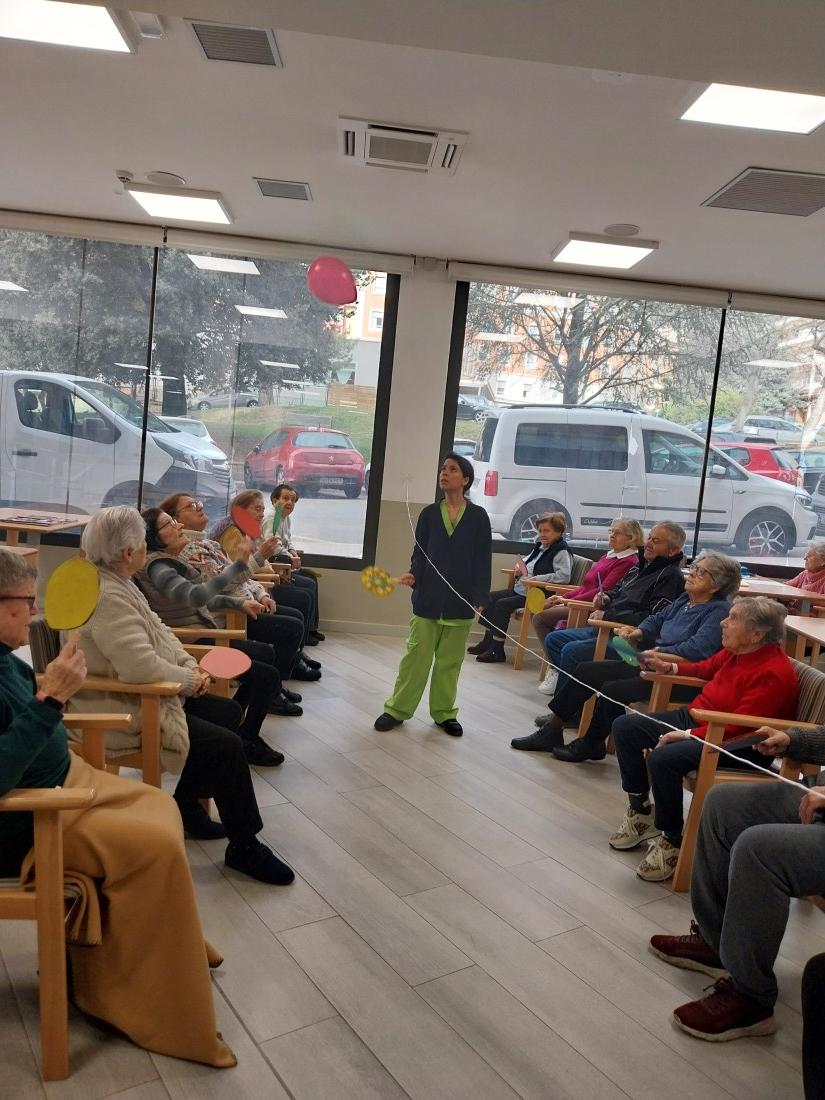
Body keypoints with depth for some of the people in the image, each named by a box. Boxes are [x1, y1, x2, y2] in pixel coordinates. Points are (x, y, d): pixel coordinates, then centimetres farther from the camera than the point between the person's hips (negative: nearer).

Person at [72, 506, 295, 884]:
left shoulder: (117, 583, 7)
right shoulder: (107, 597, -26)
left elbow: (158, 631, 15)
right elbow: (141, 665, -34)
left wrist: (190, 665, -1)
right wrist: (189, 680, -16)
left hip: (143, 696, 11)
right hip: (122, 715, -11)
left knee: (228, 713, 13)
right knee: (227, 746, -14)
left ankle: (186, 806, 22)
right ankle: (244, 847, 1)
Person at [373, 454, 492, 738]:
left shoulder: (477, 516, 1)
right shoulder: (429, 513, 5)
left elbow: (483, 560, 0)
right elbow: (420, 552, 5)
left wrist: (480, 598, -5)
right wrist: (413, 575, -14)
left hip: (460, 601, -1)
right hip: (428, 598, 1)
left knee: (450, 660, 10)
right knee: (416, 656, 4)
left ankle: (444, 712, 23)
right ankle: (397, 709, 15)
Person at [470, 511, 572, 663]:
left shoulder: (561, 552, -13)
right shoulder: (539, 546, 14)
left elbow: (564, 575, -28)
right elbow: (527, 560, 32)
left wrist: (537, 578, -28)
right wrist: (520, 566, 8)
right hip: (521, 588, 10)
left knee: (502, 605, -22)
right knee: (491, 598, 7)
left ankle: (497, 650, -13)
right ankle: (488, 641, 14)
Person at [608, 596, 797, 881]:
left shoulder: (773, 673, -23)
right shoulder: (736, 651, 2)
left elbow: (736, 728, -27)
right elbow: (708, 667, 26)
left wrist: (687, 736, -27)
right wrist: (670, 668, 18)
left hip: (736, 746, -10)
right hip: (695, 716, 10)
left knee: (663, 758, -34)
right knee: (625, 726, 3)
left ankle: (672, 841, -13)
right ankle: (640, 811, 13)